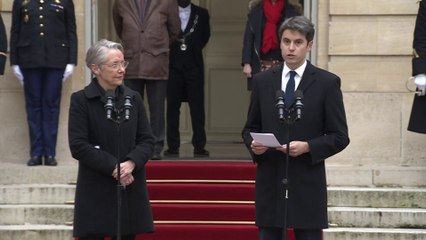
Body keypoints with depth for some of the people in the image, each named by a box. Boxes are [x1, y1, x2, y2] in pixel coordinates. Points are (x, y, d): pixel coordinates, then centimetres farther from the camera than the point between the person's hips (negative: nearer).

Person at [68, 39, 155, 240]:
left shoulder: (133, 98, 9)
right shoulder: (81, 100, -4)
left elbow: (147, 140, 7)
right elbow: (78, 146, -10)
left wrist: (131, 163, -13)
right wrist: (113, 167, -16)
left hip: (131, 189, 4)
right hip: (96, 192, -4)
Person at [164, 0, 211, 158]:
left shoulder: (201, 14, 8)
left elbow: (205, 35, 15)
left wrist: (194, 49, 8)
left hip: (194, 66, 0)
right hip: (173, 65, 0)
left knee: (197, 106, -2)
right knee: (172, 107, 2)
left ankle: (199, 147, 0)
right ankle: (173, 147, 6)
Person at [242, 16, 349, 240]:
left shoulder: (327, 83, 0)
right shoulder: (262, 81, 9)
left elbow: (340, 136, 0)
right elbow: (250, 128, 15)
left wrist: (308, 147, -15)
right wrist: (253, 144, -7)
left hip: (307, 182, -3)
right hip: (269, 181, 3)